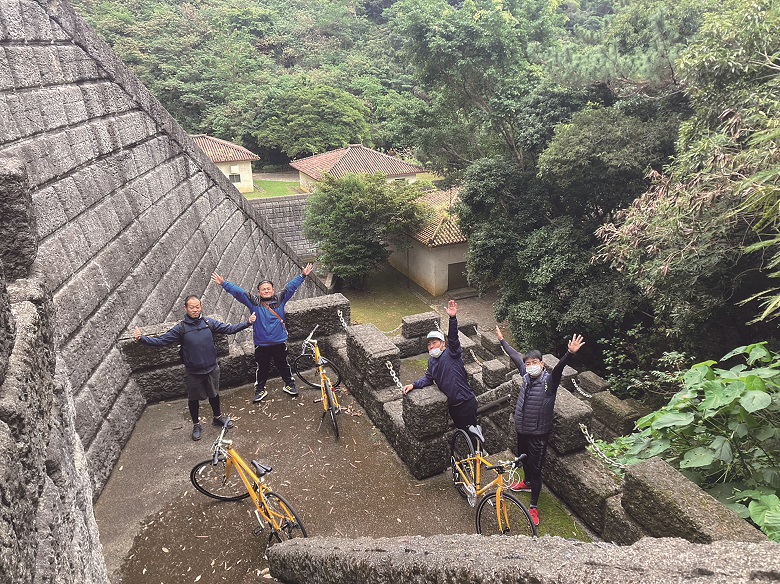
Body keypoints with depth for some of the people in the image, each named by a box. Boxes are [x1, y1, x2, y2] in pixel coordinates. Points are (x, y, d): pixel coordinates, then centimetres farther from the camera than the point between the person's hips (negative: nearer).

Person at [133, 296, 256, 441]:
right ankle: (196, 425, 35)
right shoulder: (181, 328, -11)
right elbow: (161, 340, -12)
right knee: (194, 399, 14)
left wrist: (247, 323, -11)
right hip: (193, 372, -2)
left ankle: (218, 417, 44)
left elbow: (229, 329, -4)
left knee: (214, 394, 20)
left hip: (211, 369, 2)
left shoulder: (209, 323, -6)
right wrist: (141, 338, -25)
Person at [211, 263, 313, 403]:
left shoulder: (280, 299, -1)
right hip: (261, 344, -1)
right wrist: (223, 283, -14)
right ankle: (260, 390, 29)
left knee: (283, 365, 16)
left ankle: (289, 385, 34)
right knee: (262, 368, 12)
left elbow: (291, 287, -2)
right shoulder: (254, 302, -4)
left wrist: (303, 276, -5)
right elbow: (238, 292, -8)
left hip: (280, 342, 1)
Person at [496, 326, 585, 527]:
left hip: (539, 433, -6)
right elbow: (515, 356, 9)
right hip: (522, 429, 6)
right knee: (524, 458, 27)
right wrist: (502, 340, 19)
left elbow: (560, 367, -38)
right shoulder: (526, 375, -3)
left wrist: (570, 353, -57)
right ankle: (527, 482, 55)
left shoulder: (549, 380, -19)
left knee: (536, 468, 4)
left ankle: (534, 507, 18)